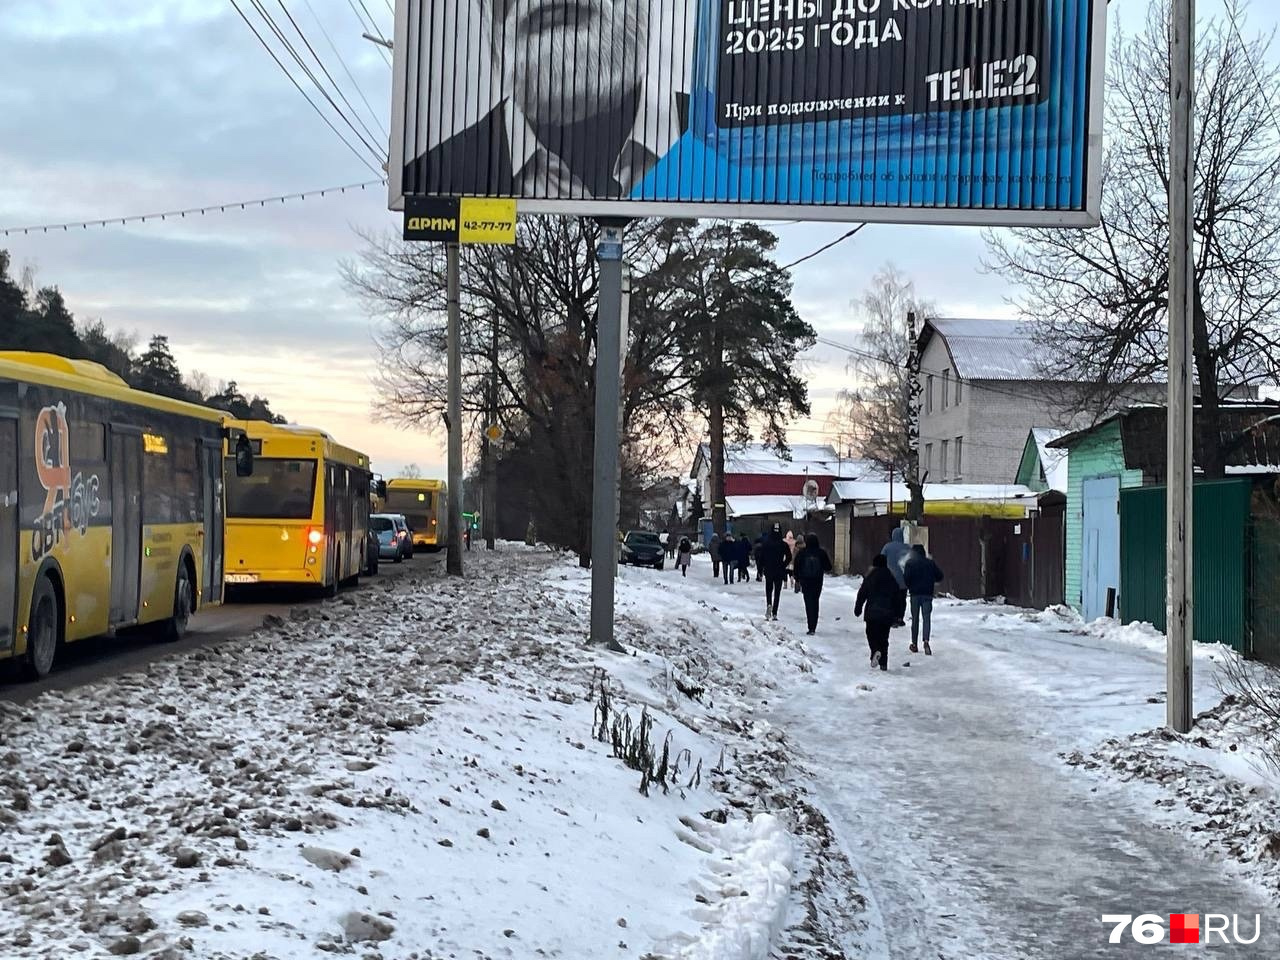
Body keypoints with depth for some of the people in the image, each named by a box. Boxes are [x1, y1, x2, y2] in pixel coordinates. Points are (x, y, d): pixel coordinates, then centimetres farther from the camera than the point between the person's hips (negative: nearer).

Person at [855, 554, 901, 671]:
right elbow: (896, 597, 11)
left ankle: (876, 651, -24)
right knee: (884, 637, 11)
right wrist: (895, 615, 17)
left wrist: (858, 609, 8)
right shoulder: (892, 579, 7)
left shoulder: (870, 578, -4)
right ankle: (883, 663, 7)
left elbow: (862, 594, -2)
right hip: (888, 613, 3)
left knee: (871, 634, 6)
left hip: (872, 612, -3)